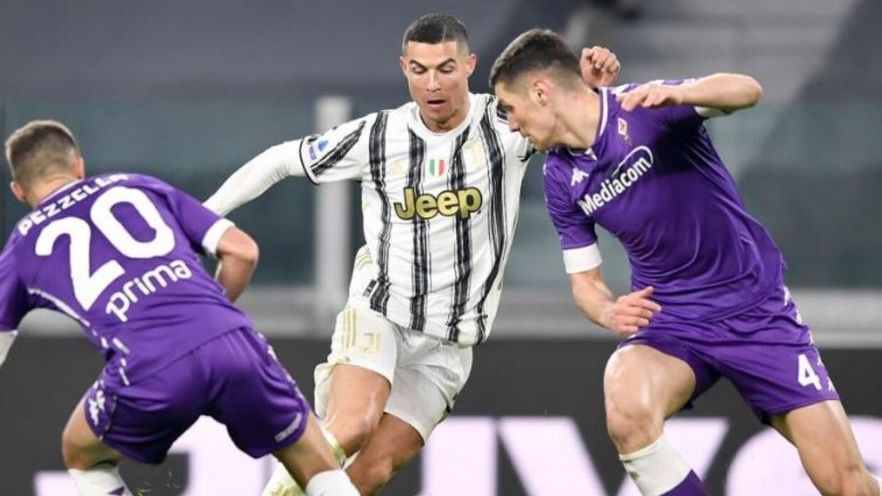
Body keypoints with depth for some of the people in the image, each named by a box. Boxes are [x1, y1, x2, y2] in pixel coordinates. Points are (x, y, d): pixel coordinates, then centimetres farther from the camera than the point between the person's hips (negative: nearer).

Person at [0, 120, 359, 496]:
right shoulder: (136, 186, 28)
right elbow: (242, 251, 21)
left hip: (148, 370, -2)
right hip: (232, 341, 2)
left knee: (82, 455, 29)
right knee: (316, 465, 20)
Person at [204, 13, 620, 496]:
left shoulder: (505, 126, -6)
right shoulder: (376, 136, -5)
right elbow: (280, 160, 7)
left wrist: (593, 82, -35)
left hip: (446, 345, 1)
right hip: (378, 314, -1)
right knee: (351, 427, -28)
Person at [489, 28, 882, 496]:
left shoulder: (646, 107, -14)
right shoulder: (561, 180, 2)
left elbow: (747, 90, -29)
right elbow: (585, 281, 10)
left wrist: (675, 93, -49)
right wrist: (610, 313, -14)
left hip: (757, 311, -3)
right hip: (669, 322, 3)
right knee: (627, 413, -31)